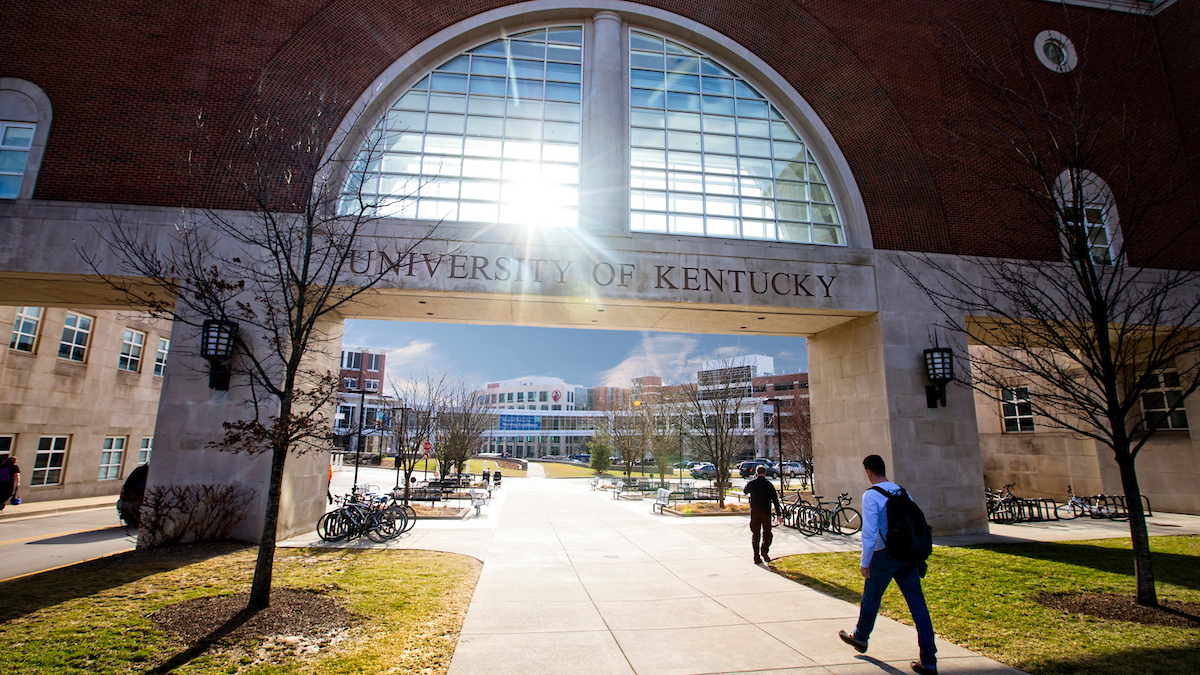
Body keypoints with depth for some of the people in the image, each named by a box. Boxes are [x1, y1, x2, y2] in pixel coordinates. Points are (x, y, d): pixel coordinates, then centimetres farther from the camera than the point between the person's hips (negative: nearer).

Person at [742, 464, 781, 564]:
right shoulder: (769, 484, -1)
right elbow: (775, 500, -3)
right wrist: (778, 513, 0)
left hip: (754, 511, 1)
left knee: (755, 534, 7)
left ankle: (757, 557, 5)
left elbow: (745, 491, 22)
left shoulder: (751, 483, 0)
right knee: (767, 533, 11)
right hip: (766, 511, -1)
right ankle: (764, 550, -13)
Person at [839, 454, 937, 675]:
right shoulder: (901, 492, 6)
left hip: (885, 555, -5)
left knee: (871, 597, 15)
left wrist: (864, 562, -9)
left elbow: (869, 531, -16)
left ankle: (860, 638, 36)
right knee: (917, 603, 7)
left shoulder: (871, 495, -13)